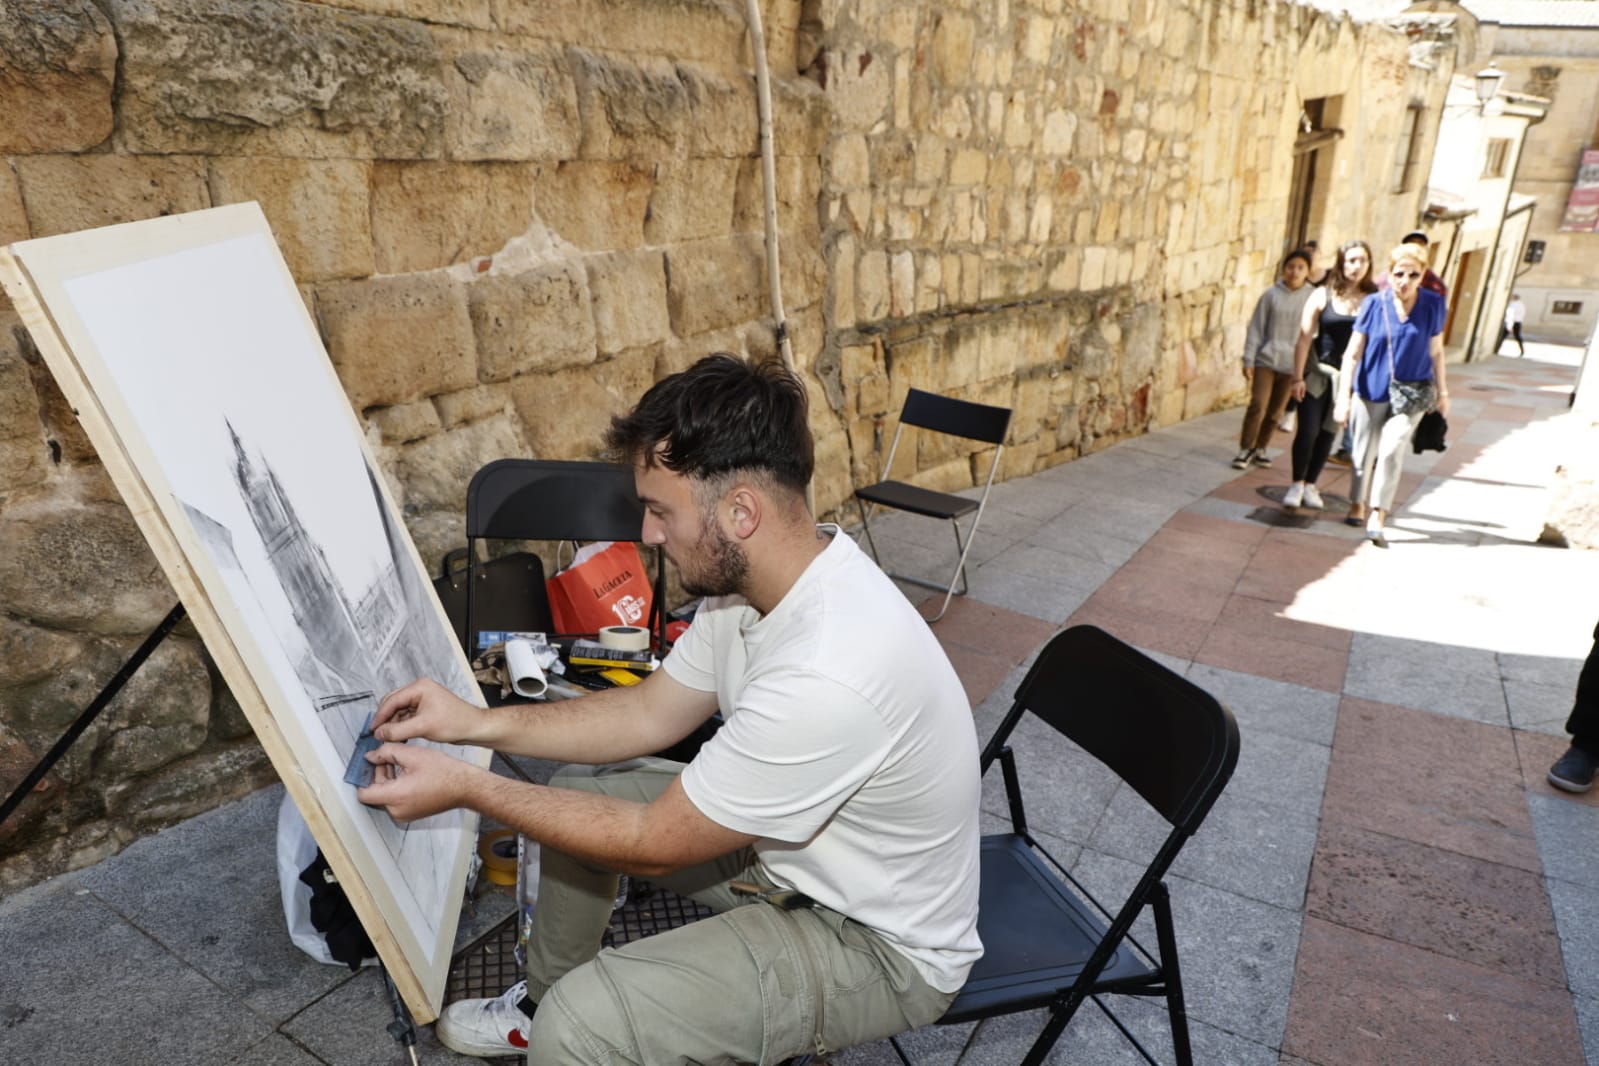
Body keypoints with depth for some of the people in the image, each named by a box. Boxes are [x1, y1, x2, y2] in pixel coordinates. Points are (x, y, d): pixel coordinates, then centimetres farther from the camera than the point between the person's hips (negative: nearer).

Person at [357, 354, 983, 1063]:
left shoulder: (828, 676, -37)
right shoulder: (750, 579, -10)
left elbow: (655, 845, -25)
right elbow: (650, 713, 3)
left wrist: (465, 788, -17)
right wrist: (475, 724, -3)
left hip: (881, 944, -8)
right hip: (795, 845, 8)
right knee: (579, 787, 11)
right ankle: (542, 1003, 32)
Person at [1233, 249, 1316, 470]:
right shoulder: (1271, 294, -2)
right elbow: (1256, 328, 0)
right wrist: (1249, 360, -4)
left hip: (1292, 365, 1)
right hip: (1266, 360, -1)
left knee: (1276, 412, 9)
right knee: (1257, 406, -8)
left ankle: (1259, 449, 23)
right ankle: (1245, 449, 4)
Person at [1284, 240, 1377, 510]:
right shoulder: (1323, 295, -4)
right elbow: (1305, 338, -6)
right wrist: (1298, 377, -10)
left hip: (1349, 377, 1)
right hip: (1318, 372, -1)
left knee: (1328, 433, 9)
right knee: (1307, 430, -4)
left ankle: (1311, 485, 21)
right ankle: (1297, 484, 12)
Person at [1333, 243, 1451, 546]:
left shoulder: (1433, 305, -1)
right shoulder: (1373, 304, -6)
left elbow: (1436, 351, 9)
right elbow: (1352, 354, -5)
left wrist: (1442, 391, 14)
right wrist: (1343, 397, -10)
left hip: (1412, 393, 0)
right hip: (1372, 391, 0)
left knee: (1392, 450, -14)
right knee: (1365, 453, 10)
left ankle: (1376, 518, -11)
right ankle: (1357, 505, 31)